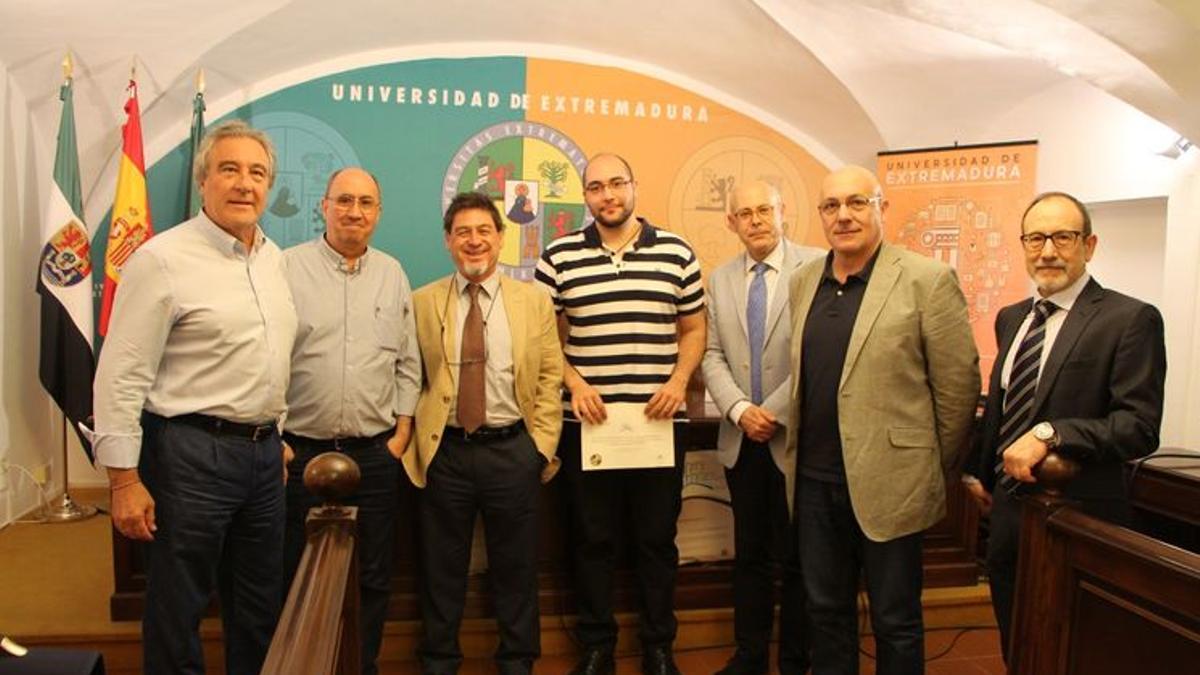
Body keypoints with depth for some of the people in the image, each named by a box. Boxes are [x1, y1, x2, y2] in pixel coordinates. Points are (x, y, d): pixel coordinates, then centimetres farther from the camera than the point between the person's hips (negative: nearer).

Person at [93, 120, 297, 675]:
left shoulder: (273, 257, 9)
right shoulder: (162, 260, -12)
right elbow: (121, 378, -13)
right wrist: (124, 478, -14)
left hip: (263, 450, 7)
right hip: (191, 453, -7)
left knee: (260, 605, 18)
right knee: (178, 608, 8)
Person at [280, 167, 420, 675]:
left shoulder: (393, 274, 8)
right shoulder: (289, 267, -2)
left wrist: (402, 430, 5)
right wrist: (274, 437, -5)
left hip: (376, 453, 3)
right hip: (300, 451, -2)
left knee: (373, 577, 12)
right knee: (298, 577, 9)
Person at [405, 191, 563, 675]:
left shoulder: (534, 301, 4)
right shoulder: (422, 303, 3)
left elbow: (550, 377, 2)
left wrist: (544, 445, -4)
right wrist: (412, 441, -3)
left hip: (514, 450, 0)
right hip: (445, 452, 0)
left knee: (515, 566, 12)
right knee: (442, 567, 12)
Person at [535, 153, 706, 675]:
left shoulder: (676, 252, 4)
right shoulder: (558, 257, 2)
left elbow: (693, 328, 10)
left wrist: (678, 381, -6)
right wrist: (573, 383, -9)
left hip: (659, 422, 1)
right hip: (585, 423, 0)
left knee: (657, 539, 11)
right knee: (592, 539, 10)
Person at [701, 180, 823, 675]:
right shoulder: (720, 279, 10)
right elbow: (713, 356, 7)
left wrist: (775, 411, -14)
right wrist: (739, 409, -9)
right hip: (741, 439, 4)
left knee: (796, 557, 7)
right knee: (749, 554, 14)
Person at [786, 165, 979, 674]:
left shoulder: (928, 281, -9)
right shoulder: (802, 281, 7)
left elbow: (958, 385, -6)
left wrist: (933, 471, 1)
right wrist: (800, 453, 12)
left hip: (888, 484, -4)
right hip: (814, 480, 5)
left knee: (895, 622, 11)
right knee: (826, 611, 17)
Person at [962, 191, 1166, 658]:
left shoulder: (1129, 319, -12)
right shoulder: (1010, 318, 9)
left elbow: (1140, 427, -18)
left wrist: (1050, 434, -28)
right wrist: (977, 471, 16)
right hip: (1007, 509, 6)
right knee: (1015, 651, 19)